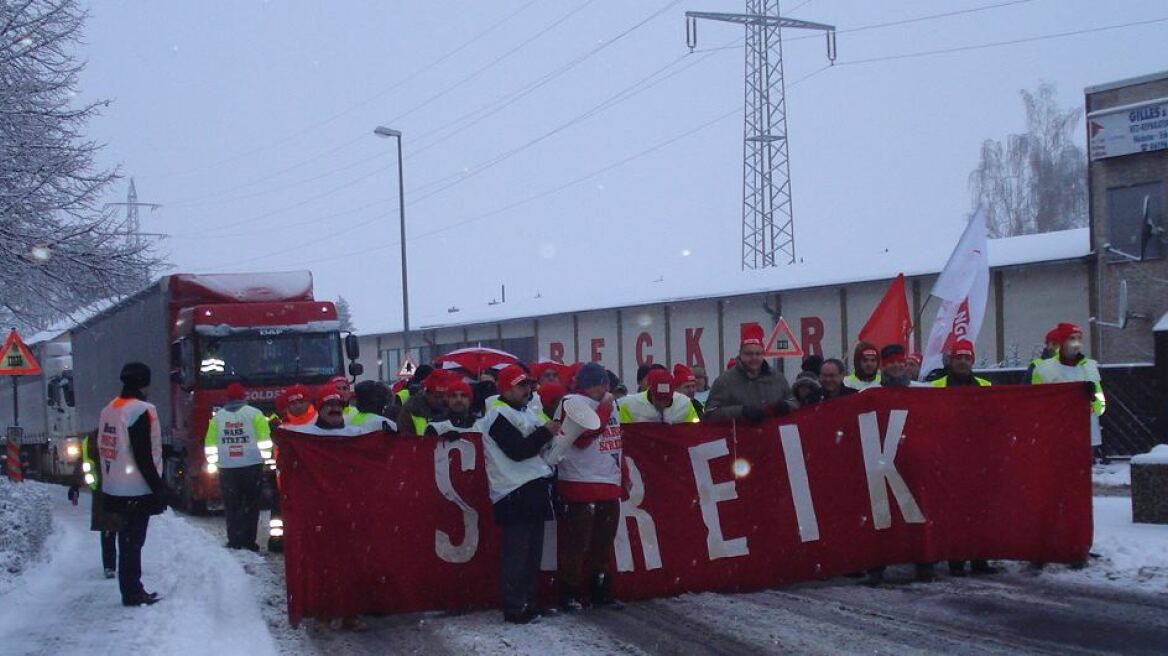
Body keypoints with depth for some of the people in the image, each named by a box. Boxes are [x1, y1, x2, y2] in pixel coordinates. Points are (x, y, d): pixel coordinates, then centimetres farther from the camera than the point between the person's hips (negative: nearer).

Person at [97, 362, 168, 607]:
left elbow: (103, 450, 14)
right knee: (133, 541, -3)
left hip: (114, 489, 8)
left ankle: (132, 590, 23)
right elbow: (143, 457, -20)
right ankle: (132, 594, 1)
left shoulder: (107, 411, 10)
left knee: (128, 540, 15)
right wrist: (159, 488, -14)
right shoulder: (141, 411, -17)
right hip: (137, 490, -8)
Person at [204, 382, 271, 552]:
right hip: (252, 466, -1)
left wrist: (214, 461, 16)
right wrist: (265, 456, 9)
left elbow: (210, 443, 5)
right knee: (251, 505, 7)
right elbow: (265, 438, -5)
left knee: (231, 506, 8)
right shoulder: (254, 414, -2)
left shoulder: (217, 417, 6)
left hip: (227, 468, 2)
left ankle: (235, 541, 4)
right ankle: (248, 541, 3)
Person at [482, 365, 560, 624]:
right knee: (516, 554, -8)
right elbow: (518, 450, -19)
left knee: (533, 552, 12)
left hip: (532, 488, 9)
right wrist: (546, 432, -12)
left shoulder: (526, 412, 20)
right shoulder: (499, 415, -10)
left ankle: (528, 603, 20)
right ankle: (514, 609, -3)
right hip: (514, 493, -9)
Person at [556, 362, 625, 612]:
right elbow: (583, 437, -21)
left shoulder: (608, 404, 17)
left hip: (609, 487, 8)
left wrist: (624, 477, 22)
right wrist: (604, 409, -14)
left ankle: (602, 592, 21)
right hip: (580, 488, -8)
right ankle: (569, 594, 4)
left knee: (603, 544, 13)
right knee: (576, 544, -4)